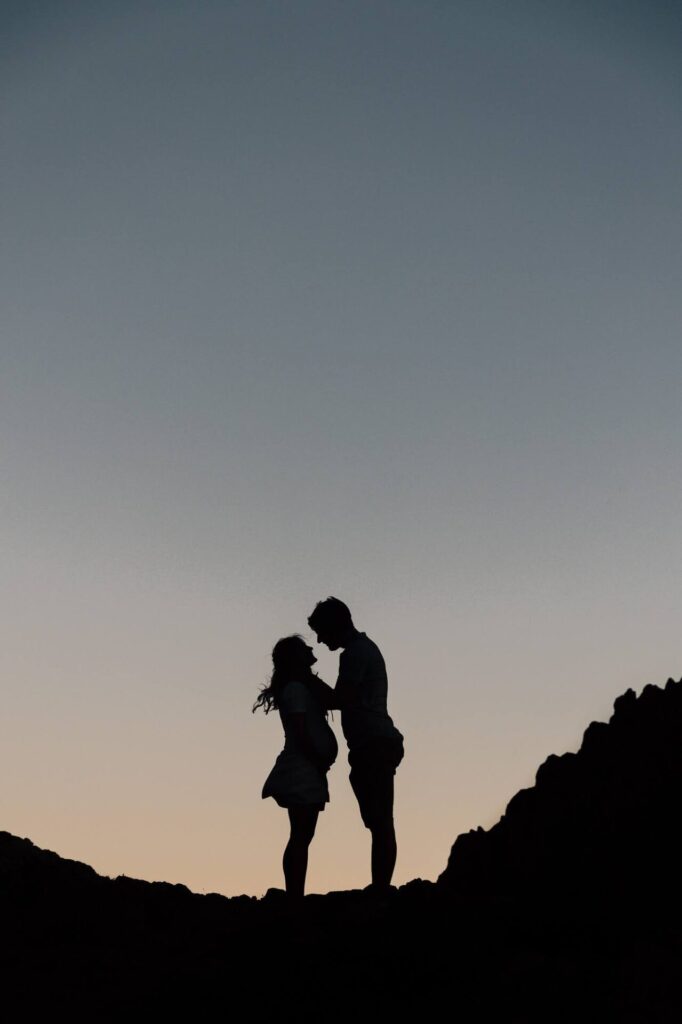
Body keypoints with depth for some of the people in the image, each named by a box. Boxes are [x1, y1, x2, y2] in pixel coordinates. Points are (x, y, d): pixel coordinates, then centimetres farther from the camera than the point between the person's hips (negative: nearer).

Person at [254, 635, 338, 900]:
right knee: (300, 838, -9)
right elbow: (301, 733, -18)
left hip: (306, 772, 10)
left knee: (301, 838, 9)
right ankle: (296, 899, -9)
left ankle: (295, 899, 12)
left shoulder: (303, 687, 17)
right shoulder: (296, 689, -12)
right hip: (302, 771, -10)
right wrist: (320, 763, -11)